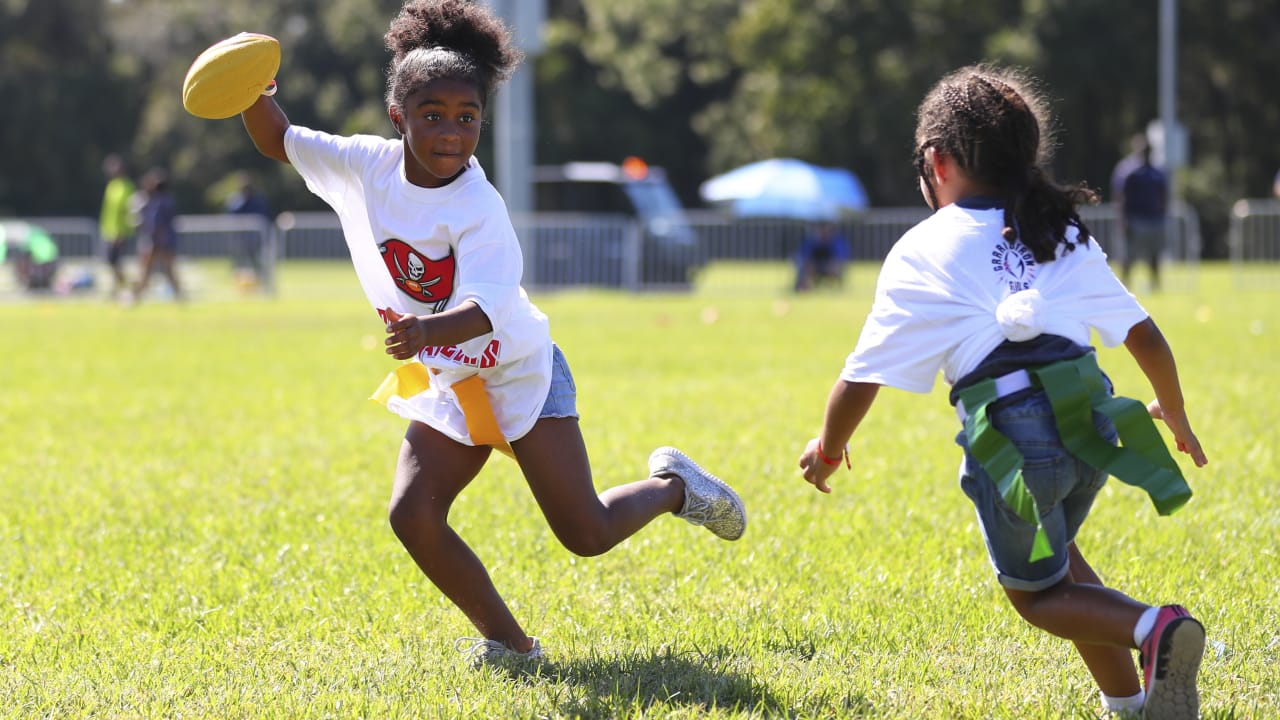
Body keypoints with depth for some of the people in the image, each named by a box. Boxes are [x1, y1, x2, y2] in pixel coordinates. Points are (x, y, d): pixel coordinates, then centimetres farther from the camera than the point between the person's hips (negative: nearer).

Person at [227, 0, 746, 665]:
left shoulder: (478, 208, -26)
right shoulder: (368, 166, -8)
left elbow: (484, 308, -39)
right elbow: (279, 141, 3)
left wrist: (430, 329, -59)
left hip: (520, 373, -5)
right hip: (444, 386, 5)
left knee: (586, 534, -4)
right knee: (413, 516, -15)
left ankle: (671, 485, 28)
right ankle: (508, 641, 0)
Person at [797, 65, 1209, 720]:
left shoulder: (922, 253, 5)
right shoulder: (1065, 237, 19)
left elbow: (862, 376, 5)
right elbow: (1144, 334, 17)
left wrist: (828, 448, 23)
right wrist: (1174, 413, 35)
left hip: (1012, 435, -5)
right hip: (1090, 418, 5)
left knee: (1036, 594, 12)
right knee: (1053, 553, 30)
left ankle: (1153, 628, -18)